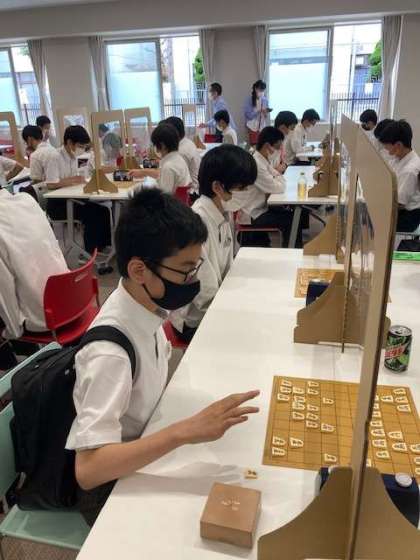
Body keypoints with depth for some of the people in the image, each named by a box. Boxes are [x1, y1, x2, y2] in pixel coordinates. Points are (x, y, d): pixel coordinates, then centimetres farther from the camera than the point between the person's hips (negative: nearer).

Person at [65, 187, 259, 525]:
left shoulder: (147, 306, -10)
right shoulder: (110, 352, -32)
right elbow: (87, 469, -34)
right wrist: (186, 431, -41)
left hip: (137, 458, 6)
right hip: (110, 487, -6)